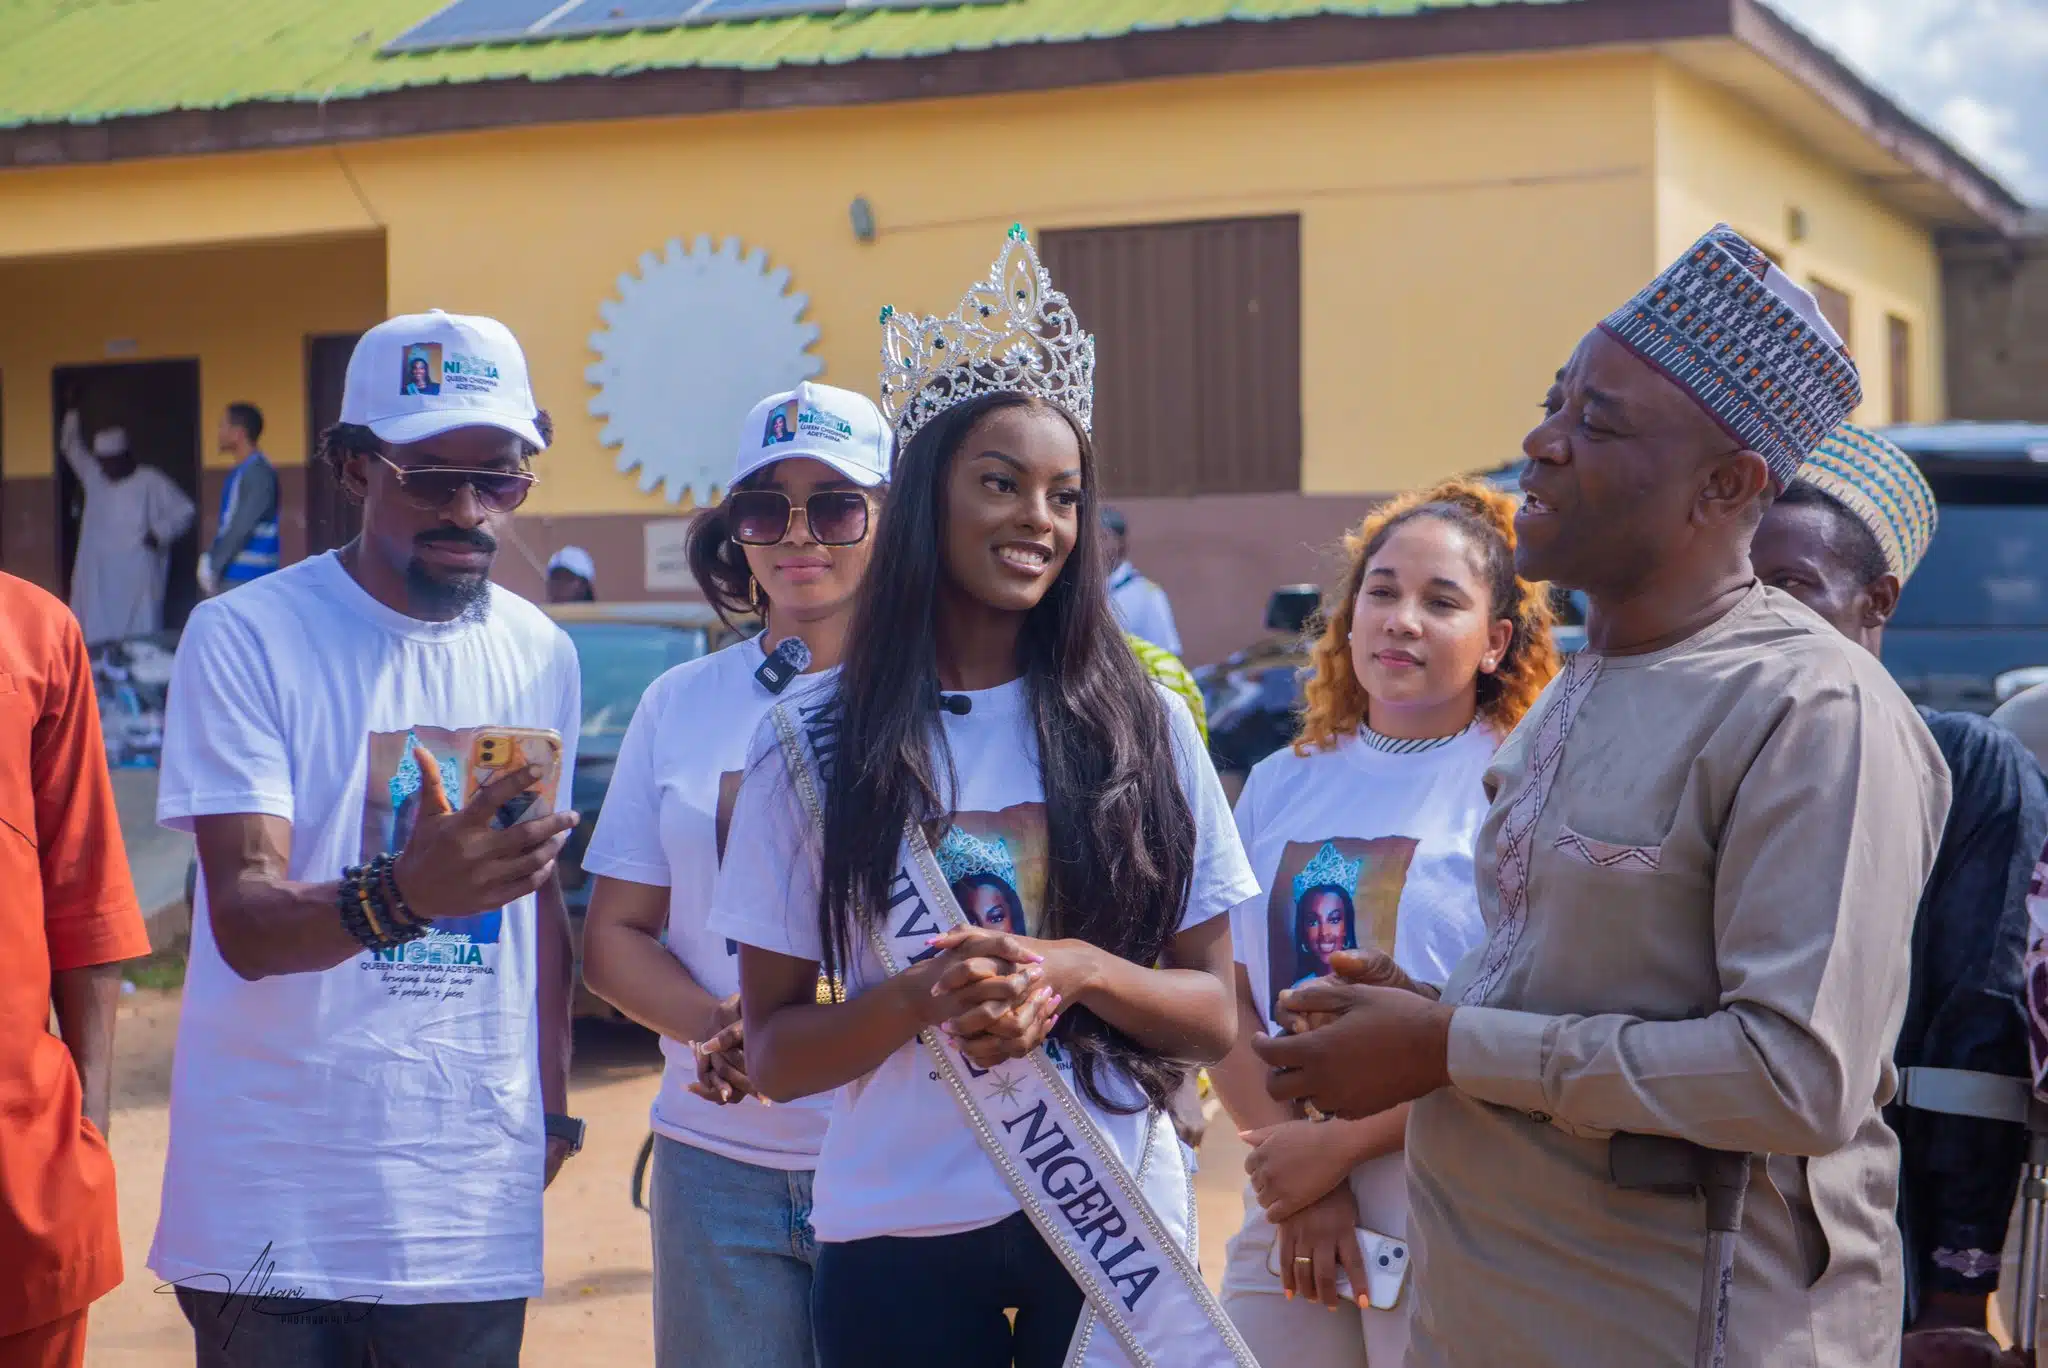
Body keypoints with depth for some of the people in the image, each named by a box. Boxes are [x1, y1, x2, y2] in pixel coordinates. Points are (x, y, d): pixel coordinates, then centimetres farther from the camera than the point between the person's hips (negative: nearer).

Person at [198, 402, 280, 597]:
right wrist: (209, 559, 7)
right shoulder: (240, 472, 15)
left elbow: (242, 527, -17)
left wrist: (213, 567, -13)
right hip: (233, 575, 9)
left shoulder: (258, 473, -14)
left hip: (248, 576, -9)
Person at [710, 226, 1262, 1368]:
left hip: (1114, 1222, 1)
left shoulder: (1144, 726, 0)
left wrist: (1075, 972, -17)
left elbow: (1215, 1018, 2)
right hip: (895, 1238, 0)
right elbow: (773, 1053, -1)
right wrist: (923, 995, -20)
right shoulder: (817, 746, -2)